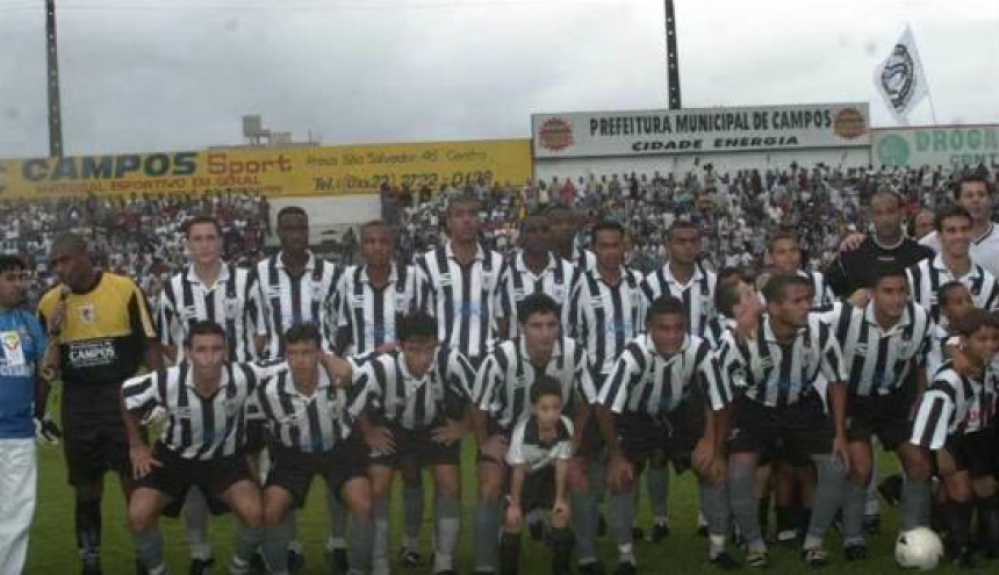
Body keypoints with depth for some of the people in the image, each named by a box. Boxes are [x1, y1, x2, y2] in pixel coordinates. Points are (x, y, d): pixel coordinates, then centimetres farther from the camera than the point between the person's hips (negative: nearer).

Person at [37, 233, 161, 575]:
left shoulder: (125, 290, -7)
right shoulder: (50, 302, 2)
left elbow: (148, 344, -2)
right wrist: (52, 333, -12)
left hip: (122, 395, -3)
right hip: (77, 402, 3)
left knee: (135, 482, 2)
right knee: (87, 488, 12)